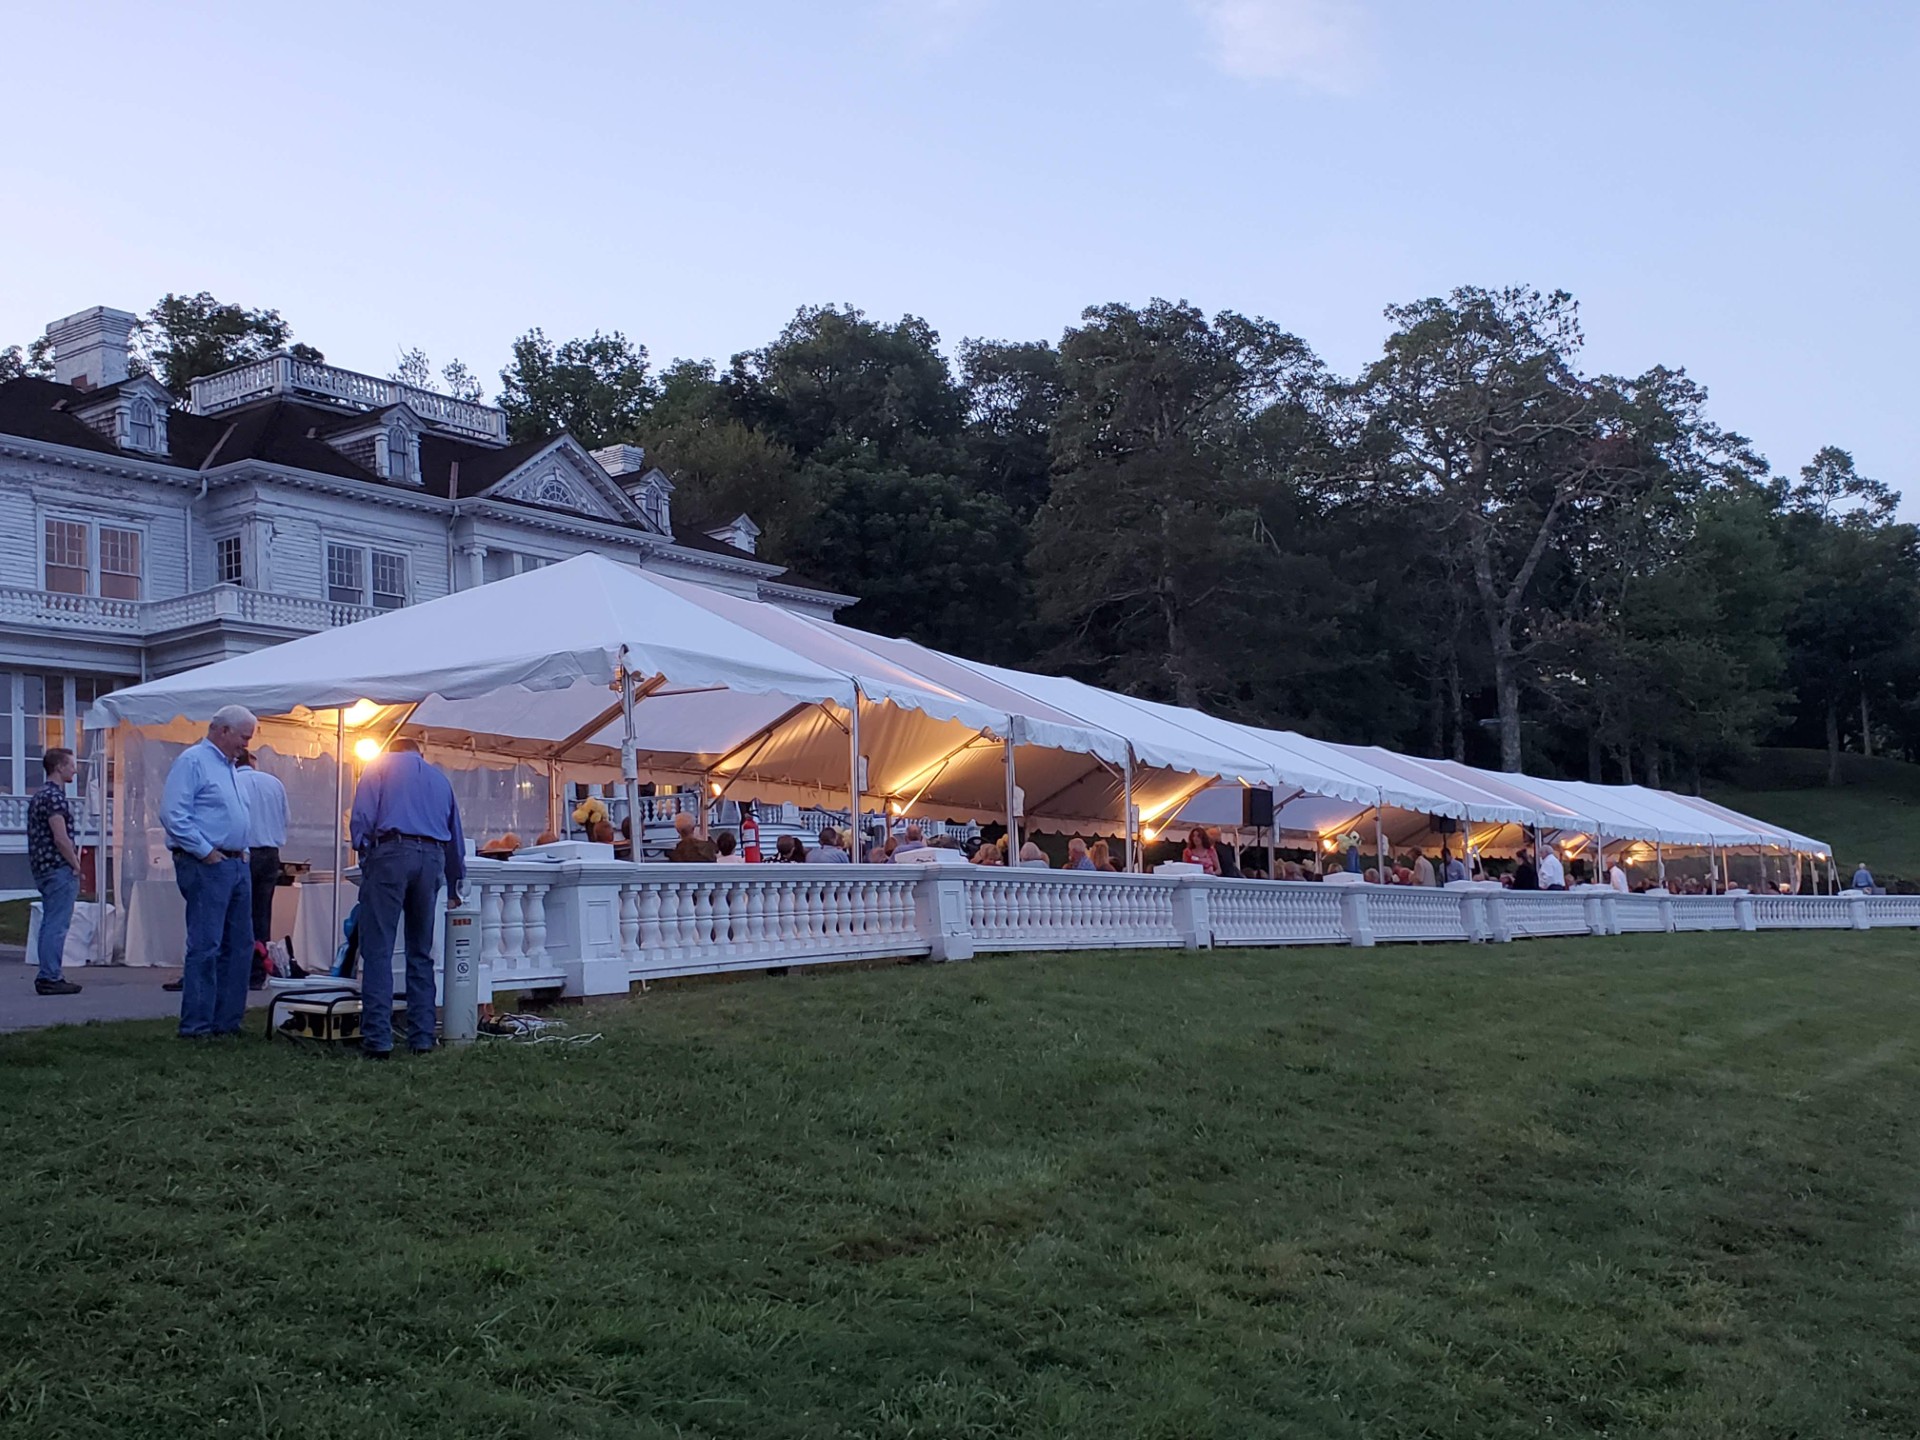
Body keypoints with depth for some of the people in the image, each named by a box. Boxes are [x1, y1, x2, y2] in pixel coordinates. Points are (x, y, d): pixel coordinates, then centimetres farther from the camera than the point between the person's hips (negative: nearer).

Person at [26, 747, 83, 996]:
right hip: (59, 869, -10)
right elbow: (61, 838, -21)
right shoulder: (55, 796, -14)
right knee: (57, 925, -8)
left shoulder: (39, 795, 18)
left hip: (43, 869, 10)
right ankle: (50, 978, -7)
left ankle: (48, 976, 17)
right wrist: (76, 866, -10)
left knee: (50, 924, 13)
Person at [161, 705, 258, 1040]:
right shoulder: (192, 761, -9)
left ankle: (227, 1021, 17)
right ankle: (196, 1026, -6)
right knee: (205, 947, -9)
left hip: (236, 865, 10)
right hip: (206, 866, -10)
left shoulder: (228, 766, 20)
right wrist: (206, 852, -17)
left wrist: (242, 850, 15)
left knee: (239, 946, 11)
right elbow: (172, 814, -18)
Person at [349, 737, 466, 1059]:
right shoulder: (440, 779, 27)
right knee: (421, 952, 11)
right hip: (432, 859, 4)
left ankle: (377, 1039, -13)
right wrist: (455, 890, 38)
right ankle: (421, 1038, 8)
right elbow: (456, 838, 30)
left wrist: (363, 852, 9)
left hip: (390, 853, -4)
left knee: (378, 950, -6)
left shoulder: (380, 766, 15)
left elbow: (362, 816, -2)